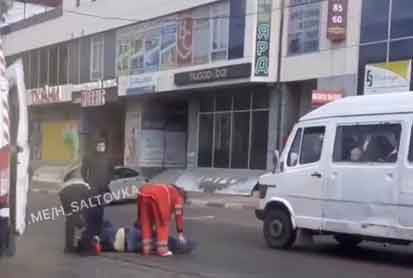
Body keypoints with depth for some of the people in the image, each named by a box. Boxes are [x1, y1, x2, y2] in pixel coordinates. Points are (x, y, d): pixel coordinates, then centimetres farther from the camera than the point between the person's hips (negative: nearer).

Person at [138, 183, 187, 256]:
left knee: (146, 222, 17)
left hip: (143, 192, 6)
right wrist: (180, 234, 24)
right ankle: (162, 249, 7)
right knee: (163, 223, 9)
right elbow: (179, 215, 21)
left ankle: (146, 248, 20)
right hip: (159, 195, -6)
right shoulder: (178, 196, 29)